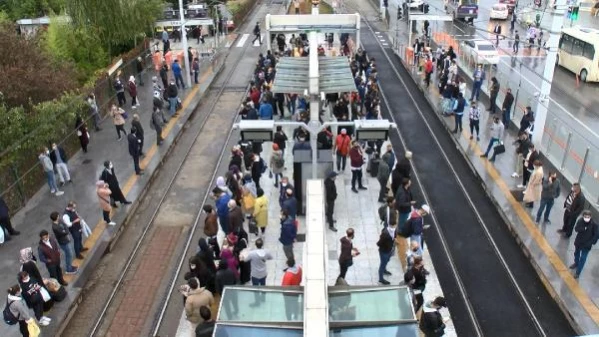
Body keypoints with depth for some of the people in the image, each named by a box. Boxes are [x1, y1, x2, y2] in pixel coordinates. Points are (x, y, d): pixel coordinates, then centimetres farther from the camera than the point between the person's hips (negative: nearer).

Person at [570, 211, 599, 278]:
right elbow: (576, 229, -21)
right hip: (578, 242, 3)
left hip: (587, 245, -3)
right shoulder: (580, 221, -17)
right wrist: (583, 229, -37)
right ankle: (576, 263, 54)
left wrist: (591, 243, -18)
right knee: (576, 253, 26)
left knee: (582, 259, 3)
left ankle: (578, 272, 13)